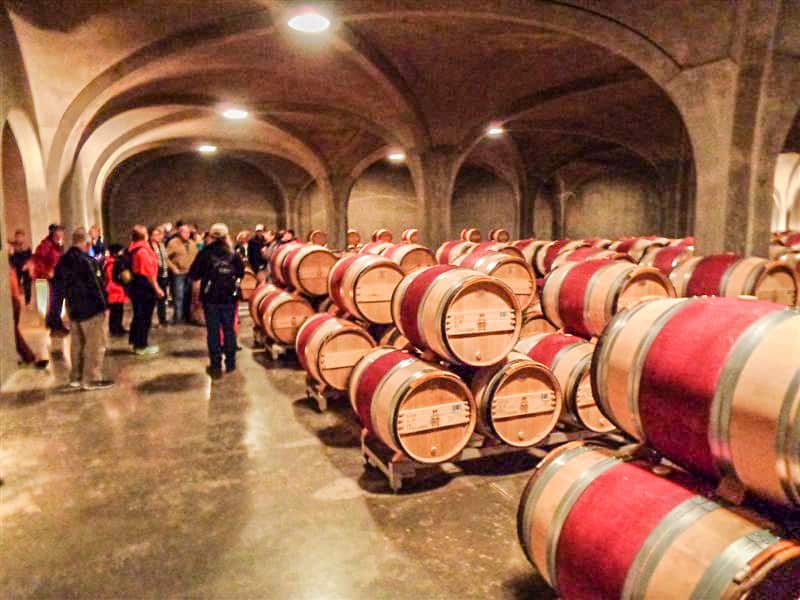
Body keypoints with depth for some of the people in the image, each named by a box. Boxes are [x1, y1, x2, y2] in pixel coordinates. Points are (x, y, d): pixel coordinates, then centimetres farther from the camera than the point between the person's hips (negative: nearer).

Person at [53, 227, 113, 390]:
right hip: (91, 308, -9)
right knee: (95, 344, 0)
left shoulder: (63, 260, 8)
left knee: (77, 343, 17)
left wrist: (70, 298, 14)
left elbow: (59, 283, 12)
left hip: (73, 308, 9)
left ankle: (76, 377, 25)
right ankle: (91, 379, 2)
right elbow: (95, 285, -20)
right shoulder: (85, 261, -19)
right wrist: (102, 304, -12)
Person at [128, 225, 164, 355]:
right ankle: (142, 345, 7)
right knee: (145, 317, 0)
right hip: (146, 287, -9)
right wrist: (157, 288, -13)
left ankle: (135, 341, 27)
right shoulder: (143, 250, -17)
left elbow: (132, 269, 12)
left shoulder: (132, 250, 8)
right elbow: (149, 272, -19)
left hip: (135, 286, 9)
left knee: (138, 315, 18)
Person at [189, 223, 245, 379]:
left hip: (210, 297, -2)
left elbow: (194, 275, -5)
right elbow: (241, 272, 5)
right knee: (229, 329, 11)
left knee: (213, 331, 4)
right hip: (229, 297, 2)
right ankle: (230, 363, 16)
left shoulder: (205, 253, -6)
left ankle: (216, 366, 4)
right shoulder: (232, 253, 0)